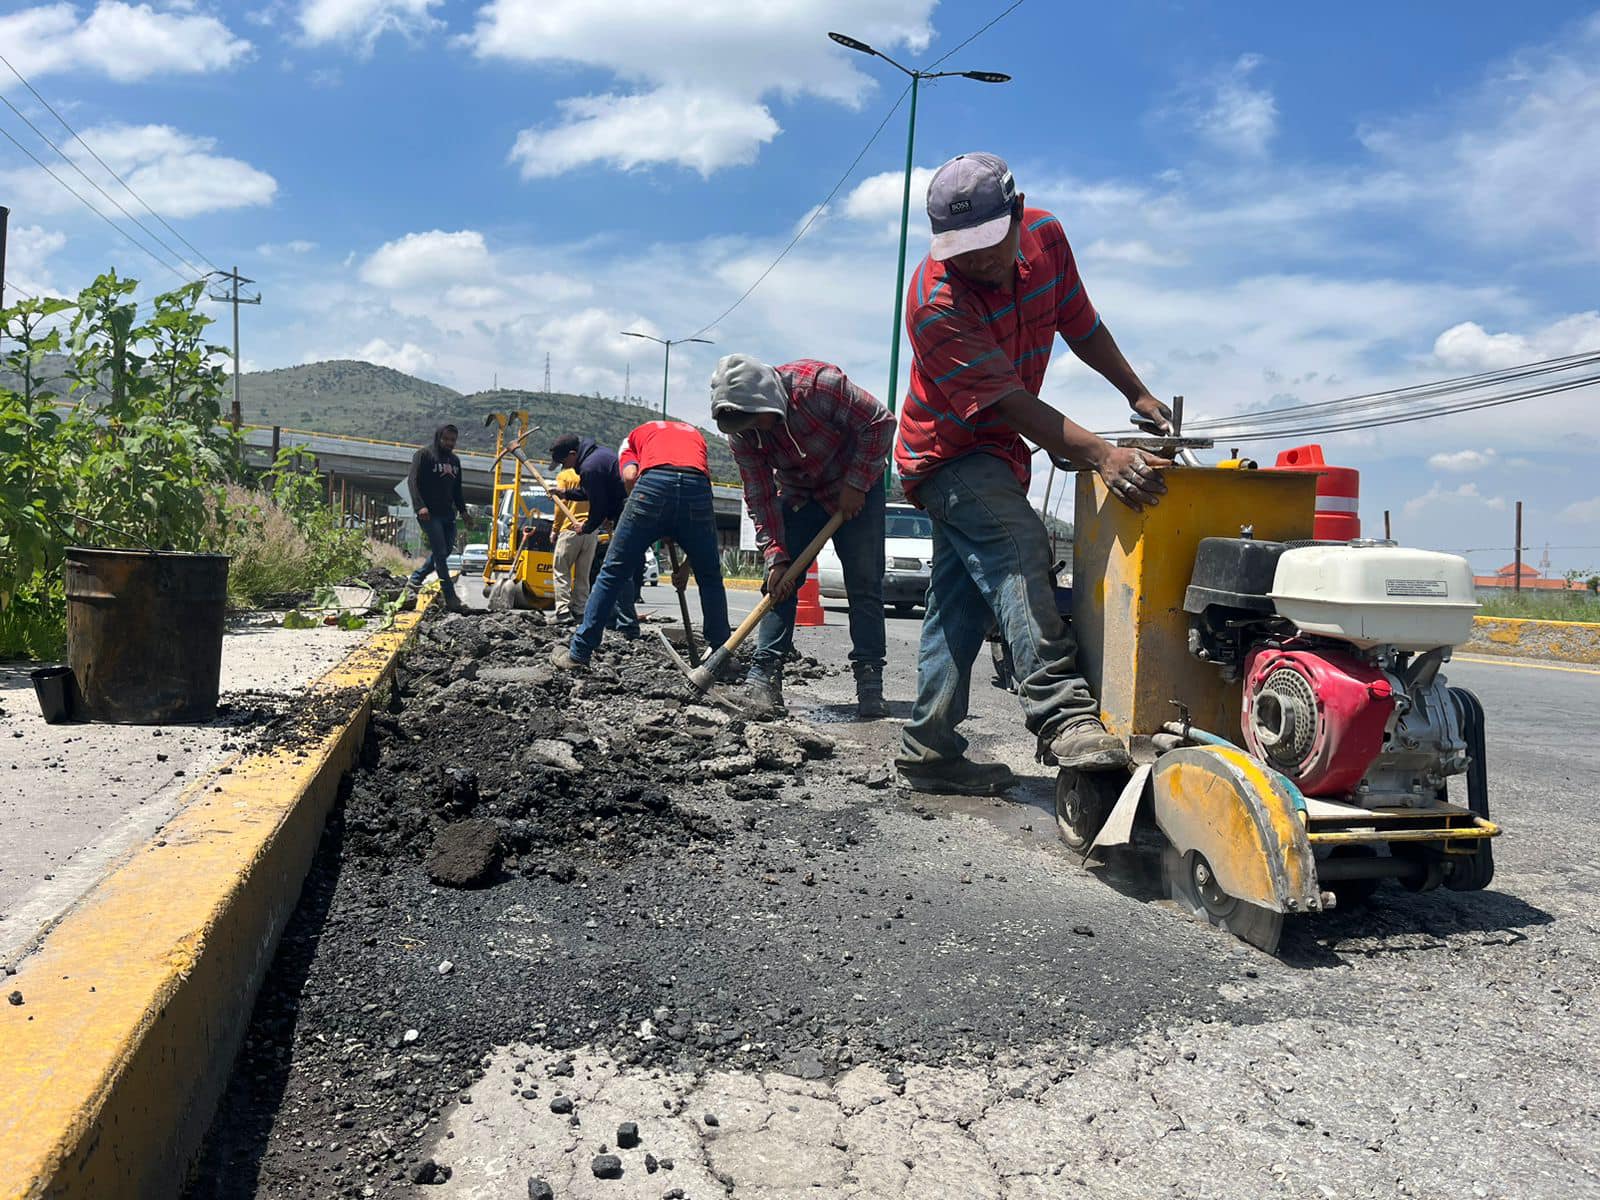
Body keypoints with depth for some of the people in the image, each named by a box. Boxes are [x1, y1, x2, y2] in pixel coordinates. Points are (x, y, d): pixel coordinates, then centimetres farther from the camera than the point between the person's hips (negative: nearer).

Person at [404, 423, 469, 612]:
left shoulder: (454, 460, 20)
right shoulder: (424, 455, -3)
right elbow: (412, 481, -12)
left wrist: (463, 510, 19)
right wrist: (420, 506, -23)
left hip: (448, 514, 8)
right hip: (429, 514, -8)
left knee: (445, 551, 9)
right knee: (440, 553, -11)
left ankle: (414, 581, 25)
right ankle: (451, 599, -12)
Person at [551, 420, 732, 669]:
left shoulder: (634, 436, 32)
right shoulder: (695, 434, 38)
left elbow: (630, 475, 7)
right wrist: (688, 561, 29)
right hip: (698, 487, 2)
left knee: (613, 572, 11)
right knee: (710, 580, 19)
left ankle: (578, 653, 14)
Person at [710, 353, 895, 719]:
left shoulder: (816, 383, -33)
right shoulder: (740, 430, -18)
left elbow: (880, 421, -23)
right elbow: (760, 497, -13)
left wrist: (856, 484, -23)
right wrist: (776, 555, -21)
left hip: (856, 489, -3)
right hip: (799, 495, 3)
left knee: (865, 586, -8)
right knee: (780, 581, -9)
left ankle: (870, 681, -5)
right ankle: (763, 673, -8)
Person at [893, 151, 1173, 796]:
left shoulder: (1045, 235, -6)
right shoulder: (935, 301, -27)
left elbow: (1081, 325, 9)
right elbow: (1011, 404, -31)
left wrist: (1138, 395, 11)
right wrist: (1101, 454, -39)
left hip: (995, 452, 7)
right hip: (950, 449, -7)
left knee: (961, 598, 7)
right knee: (1017, 550, -29)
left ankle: (929, 751, 12)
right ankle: (1064, 716, -36)